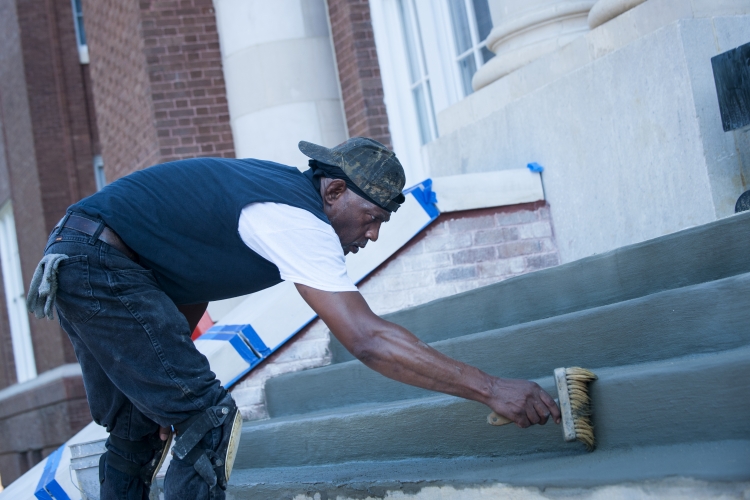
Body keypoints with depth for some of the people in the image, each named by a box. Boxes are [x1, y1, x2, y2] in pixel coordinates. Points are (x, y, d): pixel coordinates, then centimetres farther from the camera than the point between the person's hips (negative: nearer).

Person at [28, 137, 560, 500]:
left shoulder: (276, 189, 9)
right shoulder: (298, 221, -21)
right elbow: (368, 338, -29)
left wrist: (168, 374, 13)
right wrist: (489, 388, -28)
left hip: (74, 266, 10)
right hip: (101, 265, -10)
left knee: (137, 432, 18)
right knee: (208, 417, -13)